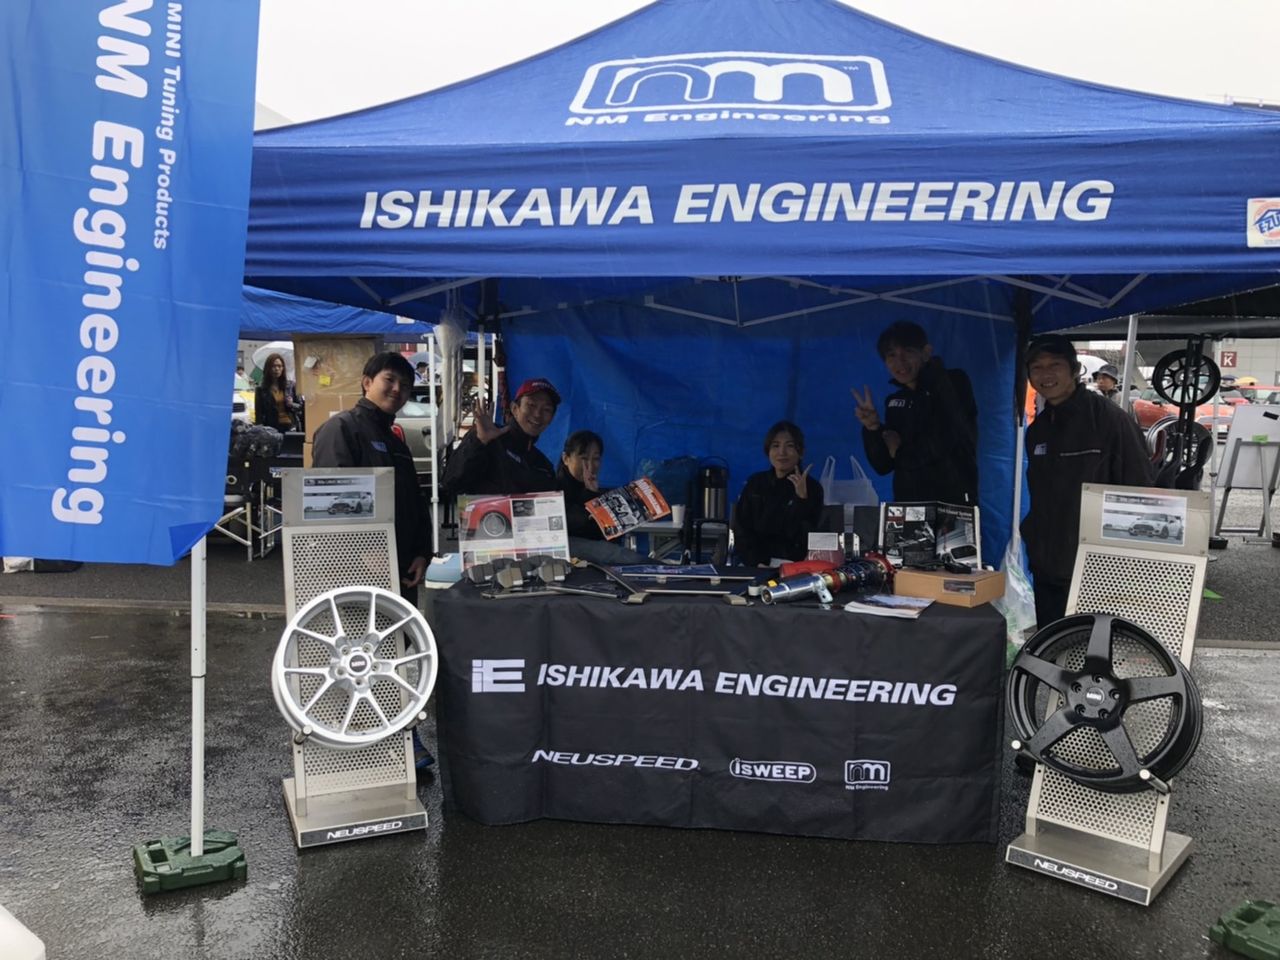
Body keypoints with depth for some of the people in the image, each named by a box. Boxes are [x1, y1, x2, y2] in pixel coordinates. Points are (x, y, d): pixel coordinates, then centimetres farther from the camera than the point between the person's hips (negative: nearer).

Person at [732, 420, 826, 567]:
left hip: (794, 565, -2)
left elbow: (805, 538, -9)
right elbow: (741, 530, 3)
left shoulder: (812, 488, -2)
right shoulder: (755, 483, 8)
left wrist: (802, 498, -19)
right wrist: (757, 563, -11)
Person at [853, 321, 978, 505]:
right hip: (907, 506, 5)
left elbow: (943, 443, -17)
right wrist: (873, 429, -8)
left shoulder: (954, 383, -4)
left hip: (954, 504, -4)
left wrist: (901, 451, -2)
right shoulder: (894, 402, 10)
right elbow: (883, 466, 8)